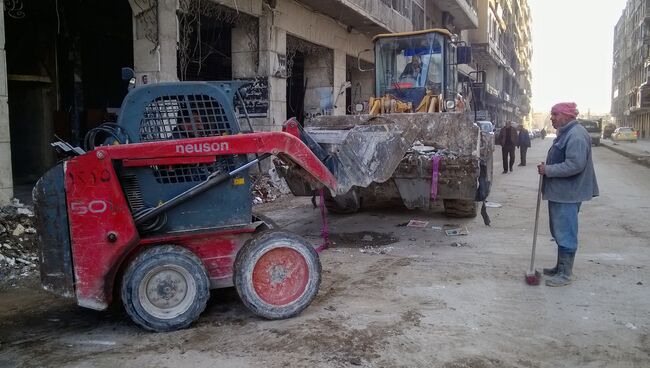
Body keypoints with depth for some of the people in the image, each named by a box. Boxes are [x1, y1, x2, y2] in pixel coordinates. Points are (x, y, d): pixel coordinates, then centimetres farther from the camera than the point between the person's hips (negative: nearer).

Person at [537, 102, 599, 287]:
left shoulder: (576, 135, -19)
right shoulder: (565, 133, 15)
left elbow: (575, 165, -27)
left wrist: (548, 170, -20)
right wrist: (547, 168, 10)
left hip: (568, 194, -11)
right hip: (559, 192, 11)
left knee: (565, 233, -3)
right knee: (559, 231, 18)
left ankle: (565, 274, 5)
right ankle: (561, 267, 29)